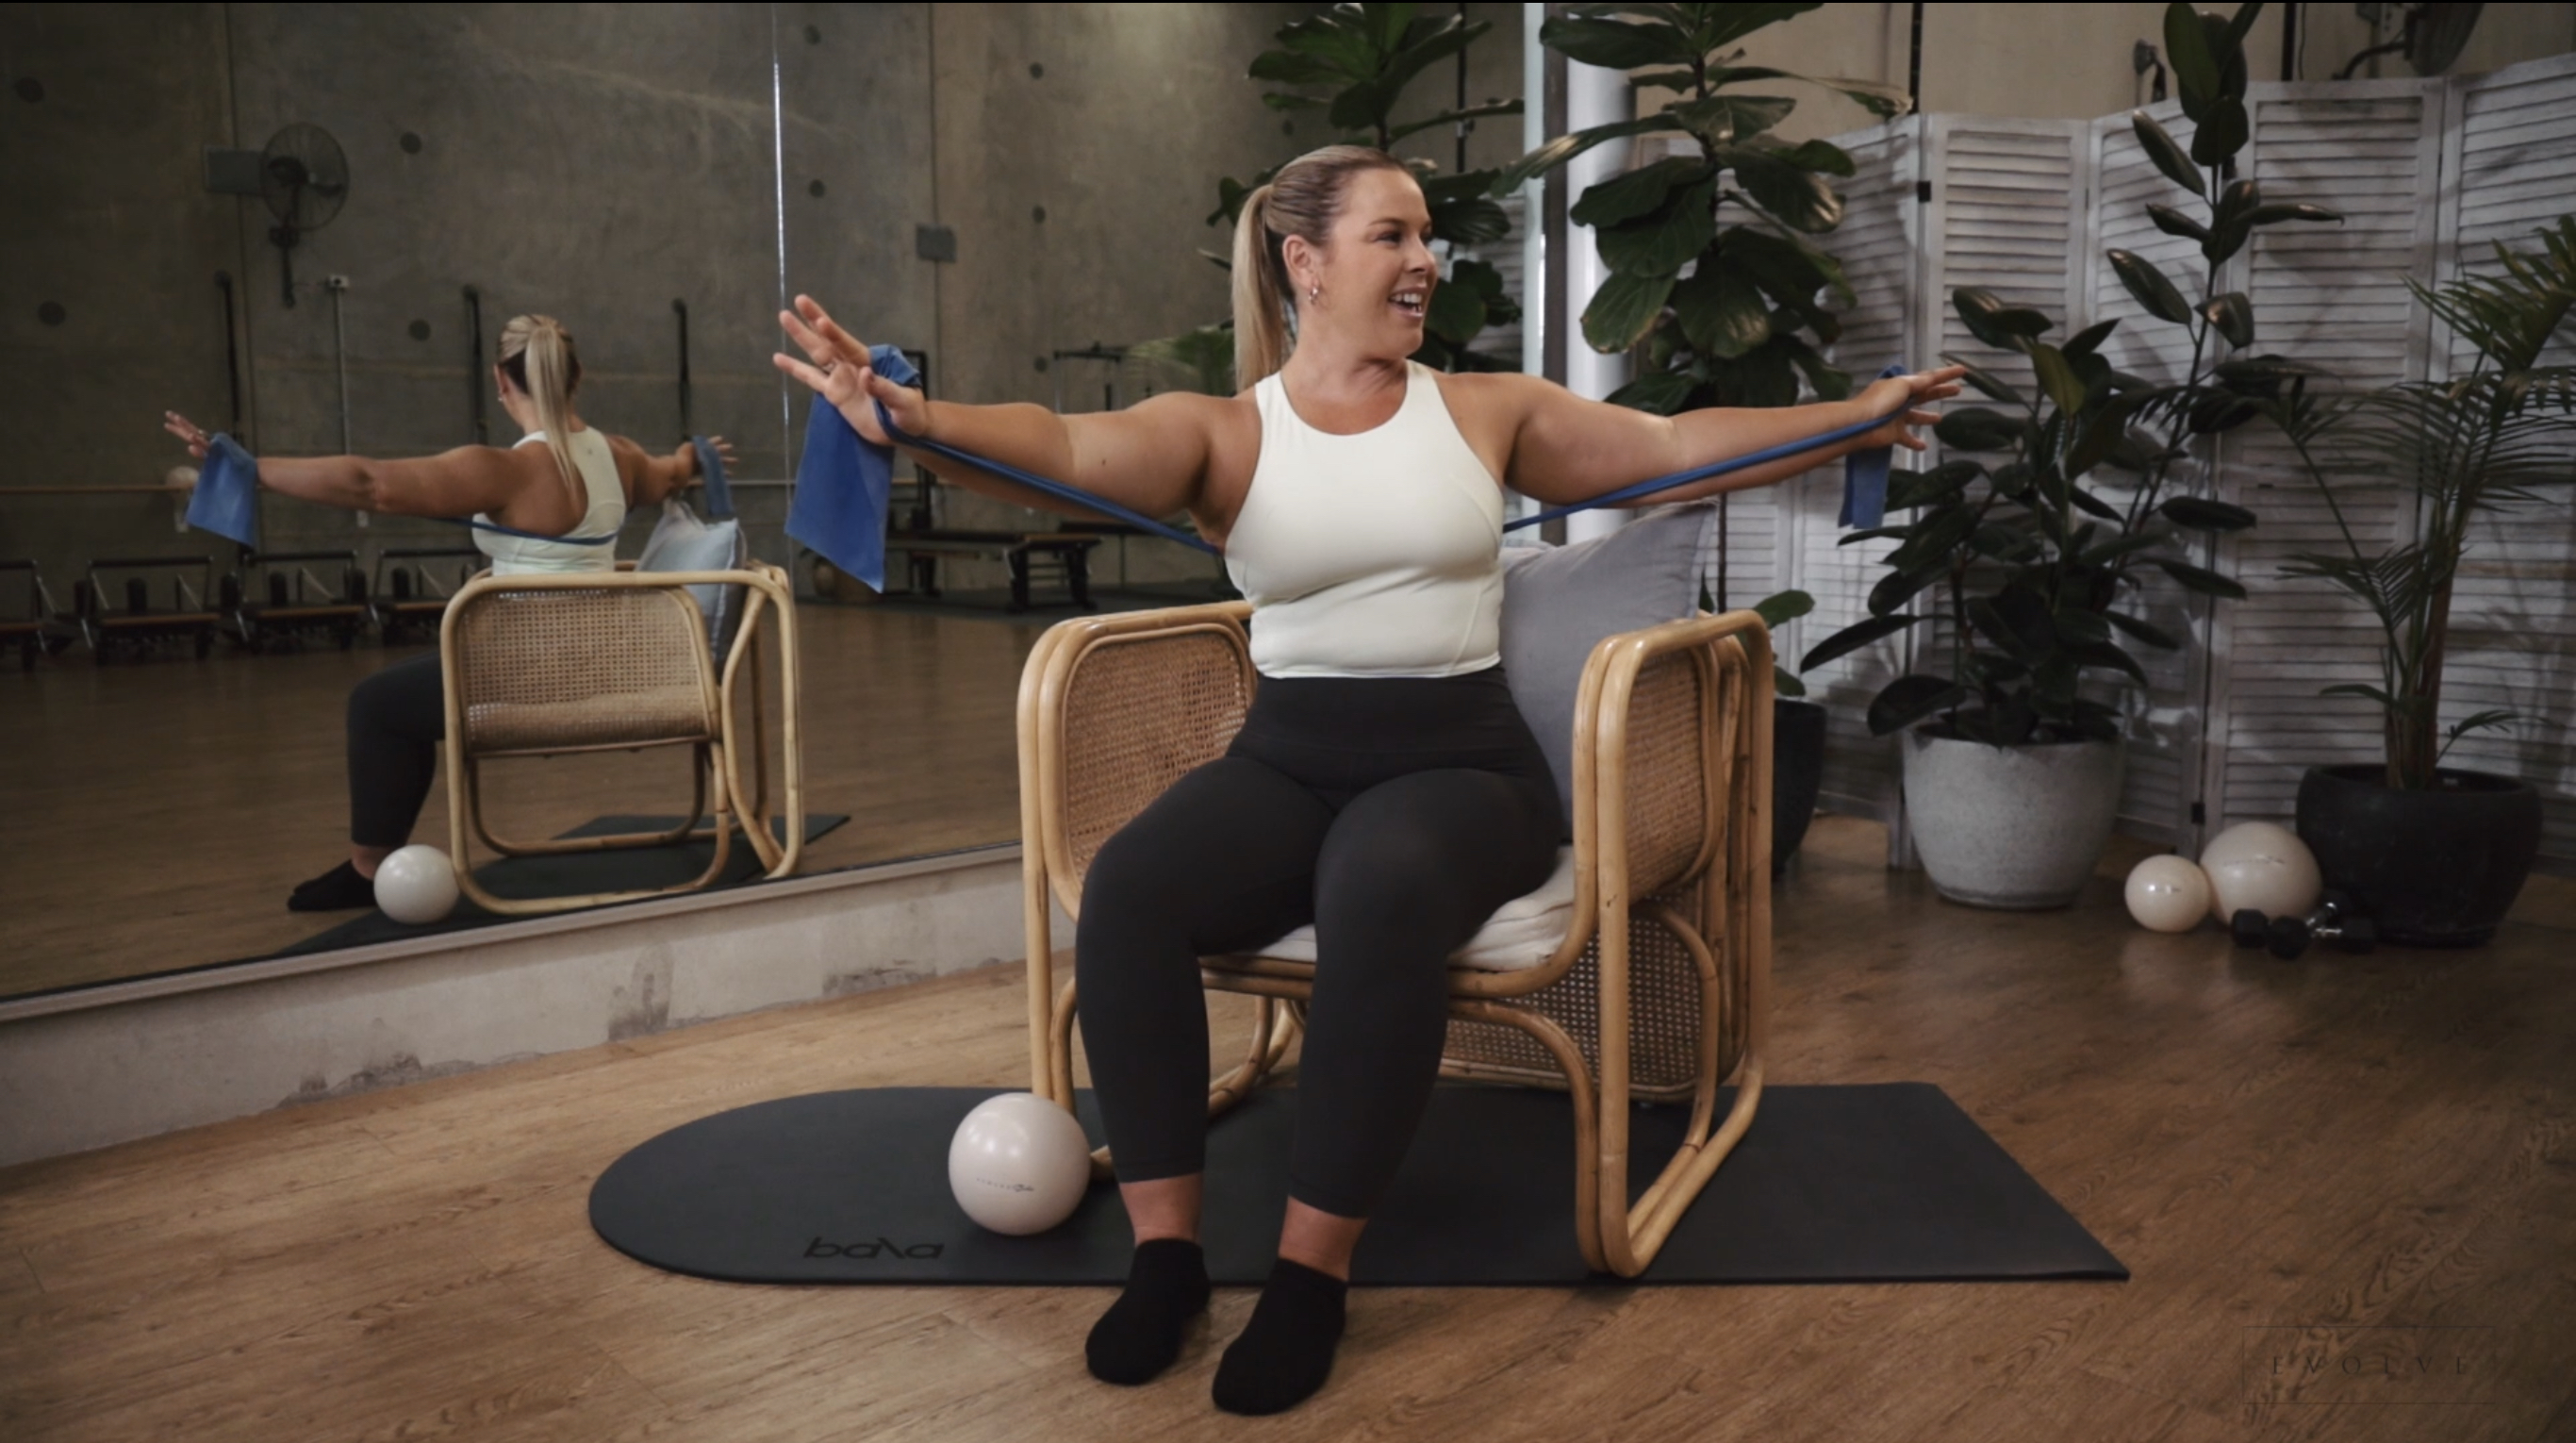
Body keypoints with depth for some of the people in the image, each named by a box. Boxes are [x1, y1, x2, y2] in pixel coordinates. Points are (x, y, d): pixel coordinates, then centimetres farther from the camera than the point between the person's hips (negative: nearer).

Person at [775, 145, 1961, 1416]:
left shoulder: (1490, 411, 11)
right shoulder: (1221, 431, 3)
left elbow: (1685, 446, 13)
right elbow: (1068, 452, -17)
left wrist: (1856, 417, 9)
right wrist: (914, 419, -36)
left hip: (1460, 759, 0)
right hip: (1289, 758, 1)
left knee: (1385, 891, -36)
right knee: (1127, 888, -29)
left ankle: (1313, 1266, -22)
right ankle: (1166, 1245, -15)